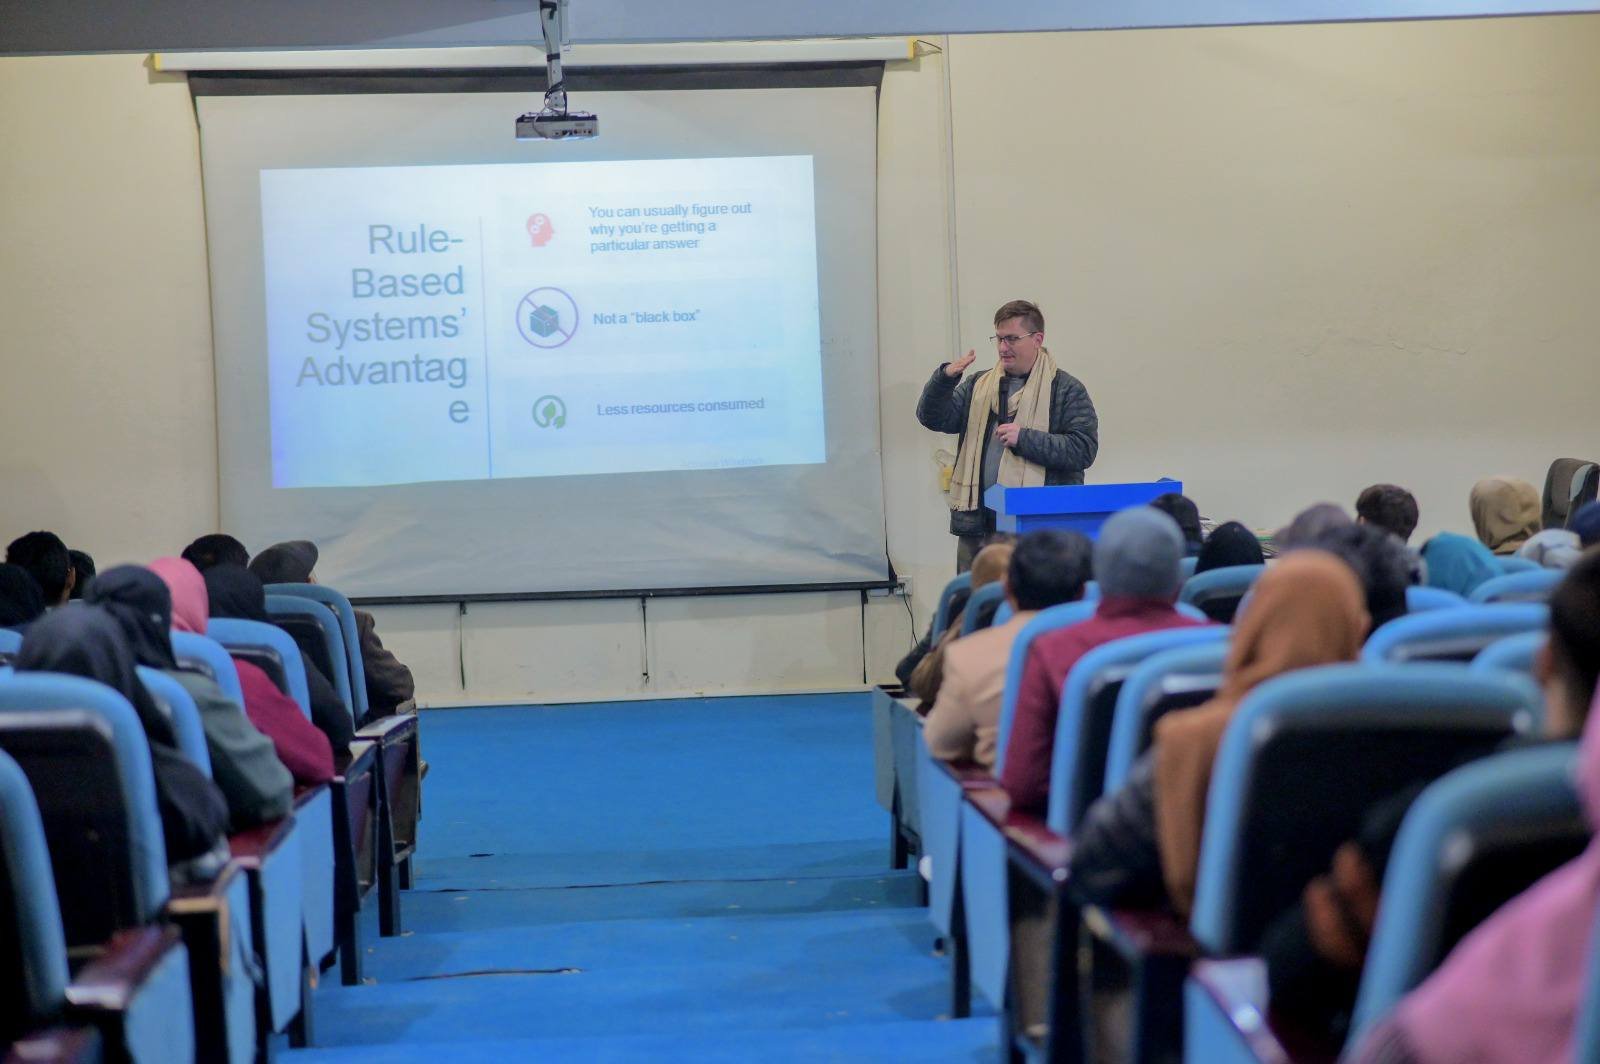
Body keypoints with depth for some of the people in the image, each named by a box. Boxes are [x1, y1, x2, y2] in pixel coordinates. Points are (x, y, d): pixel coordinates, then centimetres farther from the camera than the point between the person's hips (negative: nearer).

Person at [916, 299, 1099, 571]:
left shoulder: (1066, 389, 2)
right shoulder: (978, 386, 17)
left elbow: (1084, 449, -8)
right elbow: (933, 418, 8)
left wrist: (1025, 439, -14)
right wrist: (945, 378, -10)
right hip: (978, 525, 4)